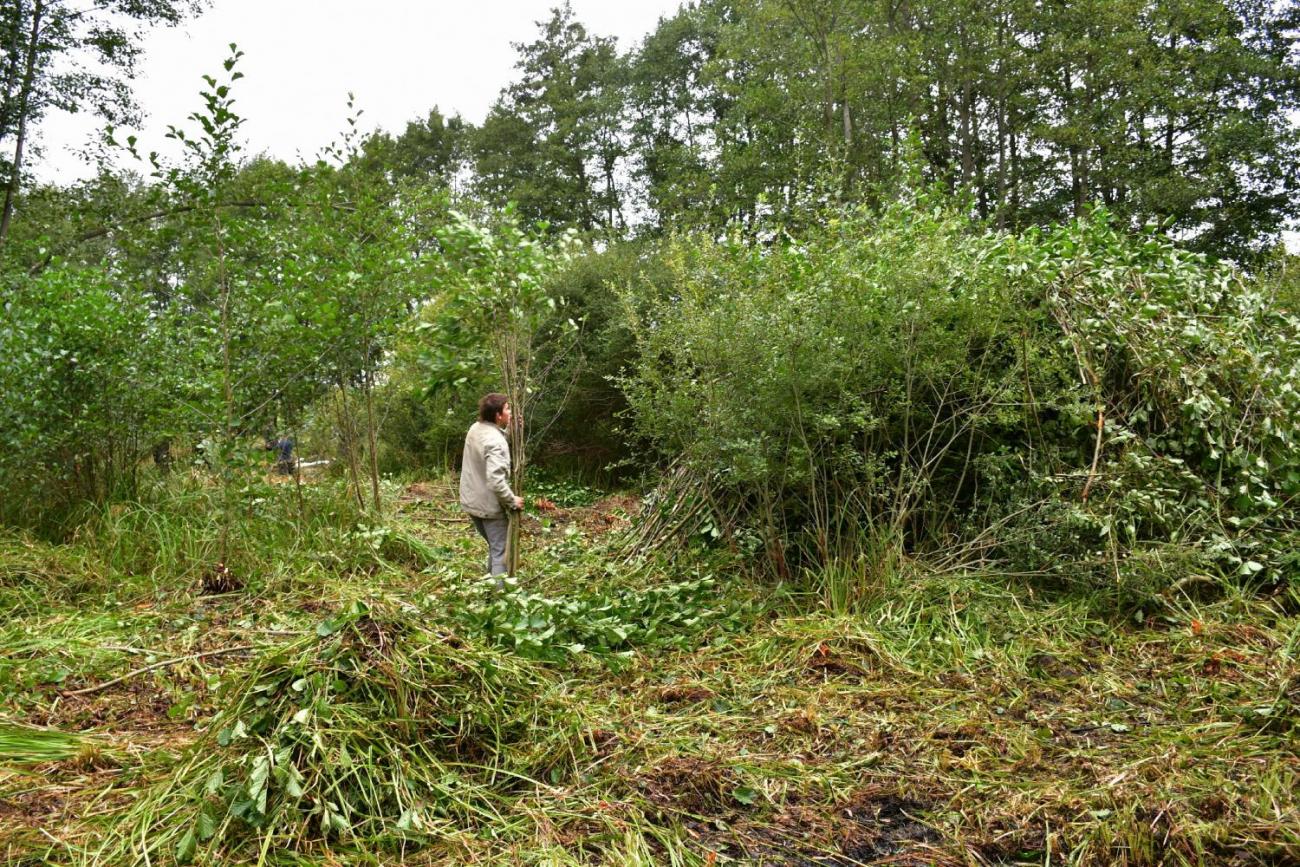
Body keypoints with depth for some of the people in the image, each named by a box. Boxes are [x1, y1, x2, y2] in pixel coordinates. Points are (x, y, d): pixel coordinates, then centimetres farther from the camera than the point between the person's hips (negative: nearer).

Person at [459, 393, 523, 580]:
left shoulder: (475, 428, 1)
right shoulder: (495, 441, -25)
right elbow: (495, 480, -32)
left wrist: (509, 429, 4)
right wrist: (512, 501, -19)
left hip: (471, 502, 9)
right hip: (490, 506, -9)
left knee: (494, 546, 24)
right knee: (501, 552, -1)